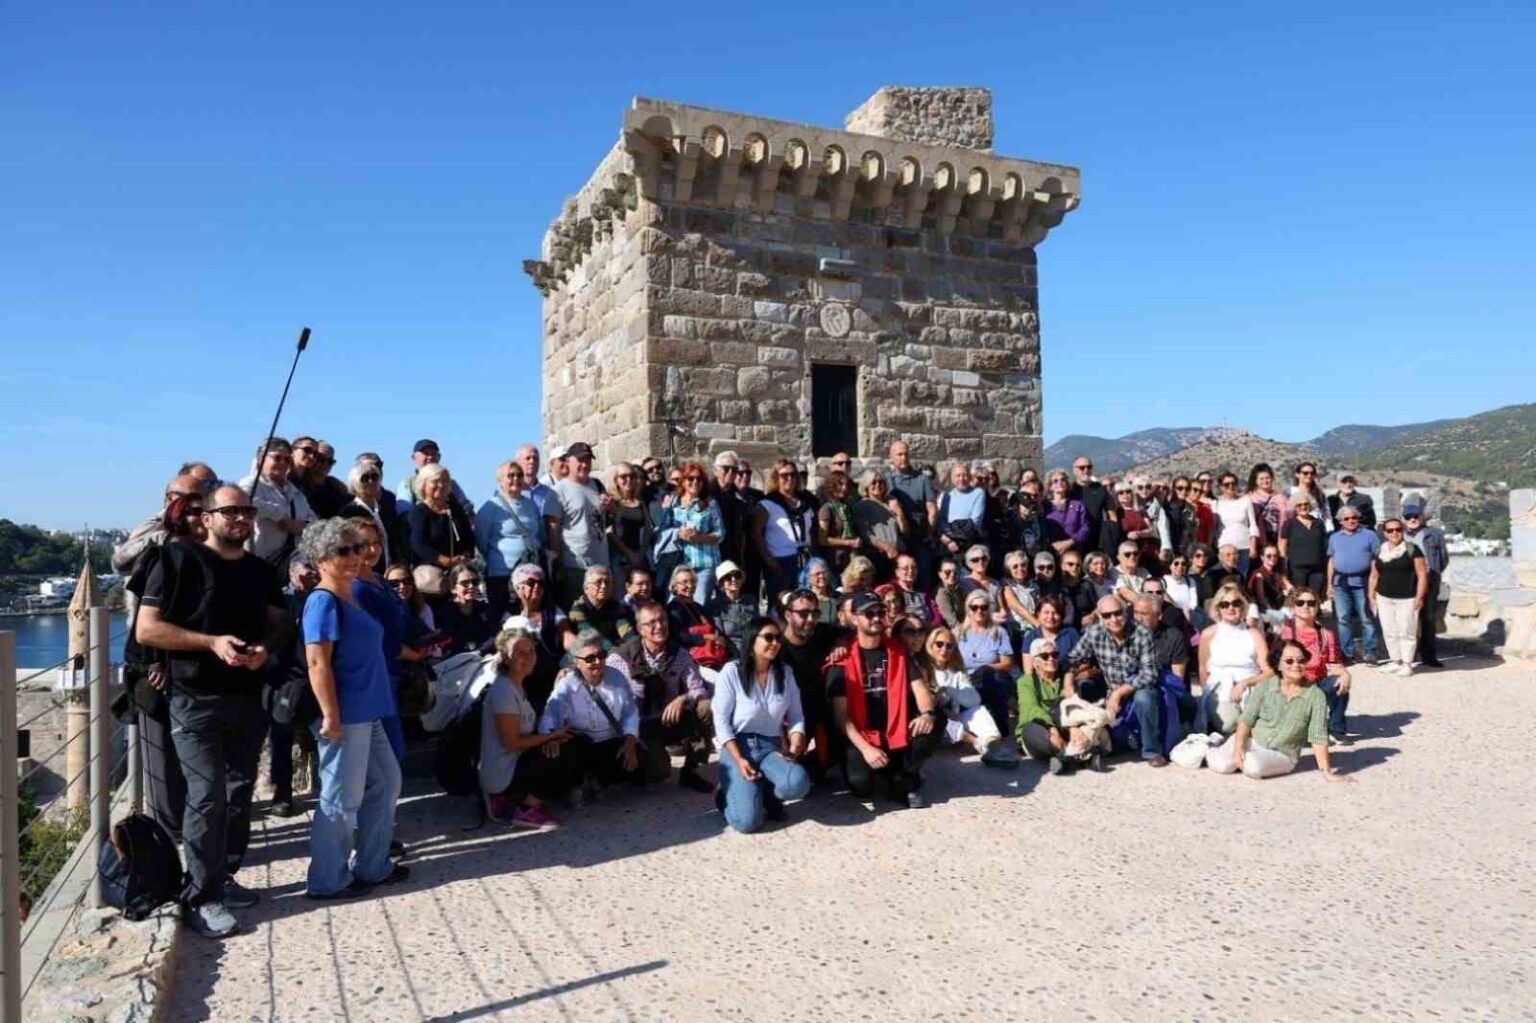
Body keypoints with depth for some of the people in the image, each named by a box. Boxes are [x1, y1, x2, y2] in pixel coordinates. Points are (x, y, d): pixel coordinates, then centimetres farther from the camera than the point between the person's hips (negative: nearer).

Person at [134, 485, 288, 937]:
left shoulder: (262, 571, 11)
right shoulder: (179, 560, -5)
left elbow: (278, 624, 16)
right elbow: (146, 629, -10)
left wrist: (264, 648, -7)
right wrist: (212, 642, -19)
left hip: (250, 698, 6)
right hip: (196, 700, -5)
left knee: (240, 792, 11)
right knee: (207, 795, -8)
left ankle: (224, 876, 25)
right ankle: (201, 896, 3)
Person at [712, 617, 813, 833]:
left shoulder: (785, 672, 5)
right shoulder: (732, 671, -8)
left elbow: (796, 715, 7)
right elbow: (721, 720, -7)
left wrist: (795, 745, -13)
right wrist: (739, 760, -17)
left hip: (771, 747, 3)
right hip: (738, 746, -3)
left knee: (799, 783, -31)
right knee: (748, 821, -22)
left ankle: (766, 795, 5)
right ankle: (730, 793, 13)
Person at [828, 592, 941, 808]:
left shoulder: (899, 651, 5)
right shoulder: (843, 659, -8)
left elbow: (919, 688, -4)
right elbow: (840, 714, -11)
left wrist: (928, 713, -27)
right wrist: (865, 748, -23)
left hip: (897, 735, 3)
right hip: (861, 738, -3)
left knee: (930, 722, -25)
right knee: (860, 783, -30)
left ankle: (905, 781, -1)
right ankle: (888, 772, 11)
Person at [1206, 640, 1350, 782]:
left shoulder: (1315, 696, -9)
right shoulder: (1265, 686, -3)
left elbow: (1318, 737, -10)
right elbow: (1247, 718, -5)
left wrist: (1327, 773, -15)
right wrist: (1238, 747, -20)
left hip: (1282, 755, -1)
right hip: (1251, 741, 1)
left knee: (1253, 765, -34)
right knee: (1220, 764, -25)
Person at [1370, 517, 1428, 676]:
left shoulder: (1412, 549, -3)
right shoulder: (1379, 552, 10)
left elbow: (1422, 574, -4)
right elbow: (1374, 576, 16)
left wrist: (1419, 597, -9)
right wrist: (1371, 596, 10)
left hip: (1407, 599, -4)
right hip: (1384, 599, 4)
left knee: (1406, 632, -2)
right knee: (1389, 632, 7)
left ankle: (1407, 663, 6)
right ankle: (1395, 661, 17)